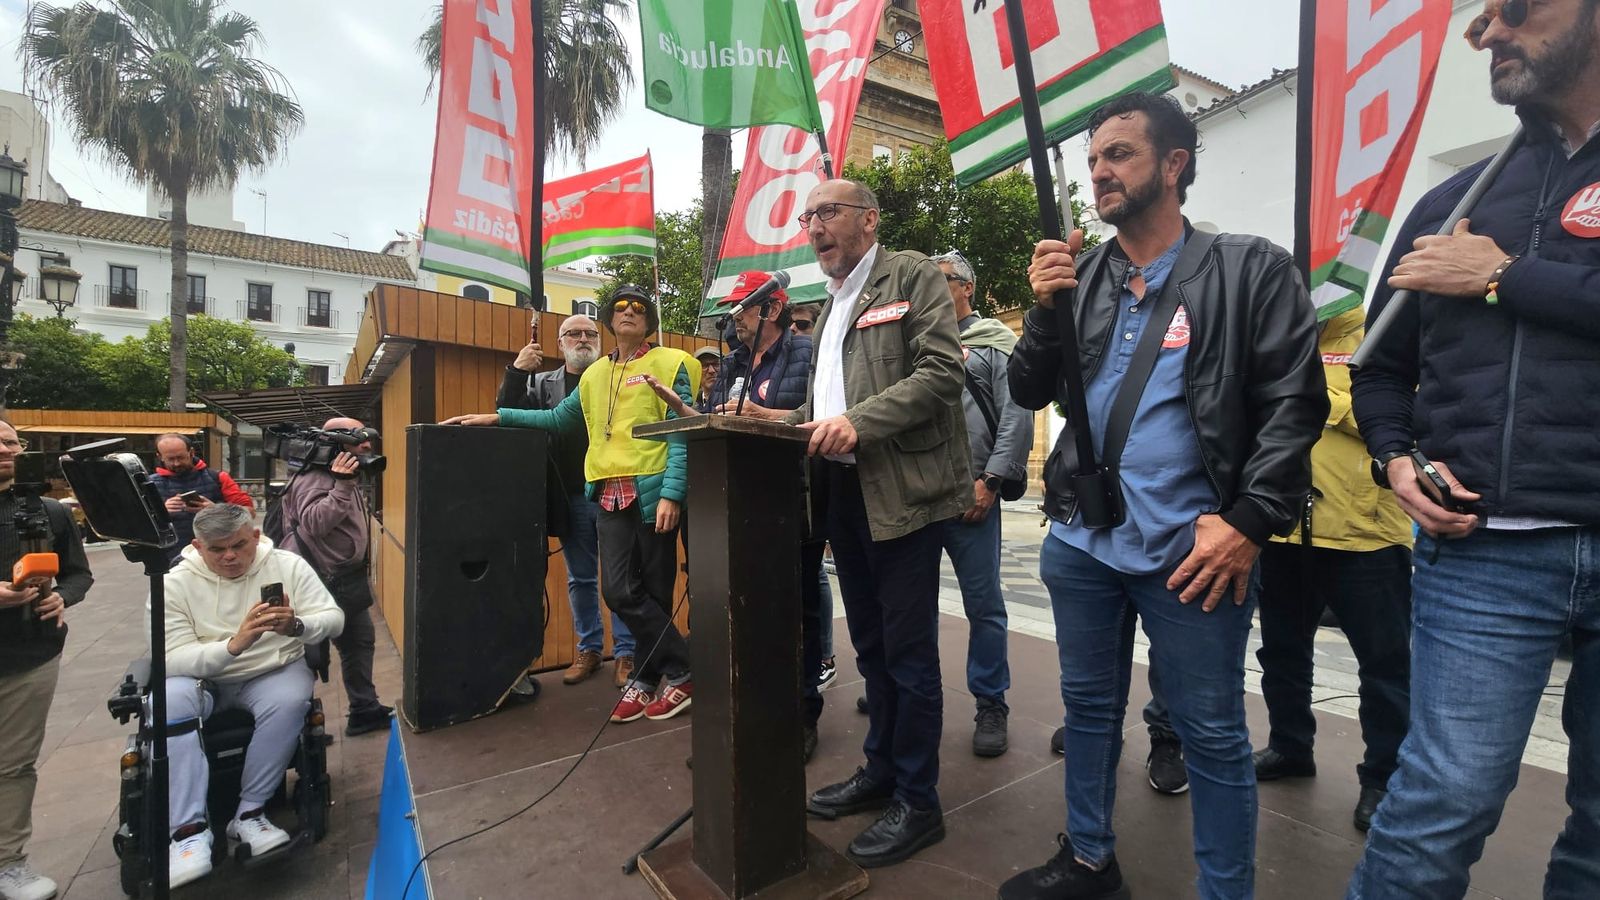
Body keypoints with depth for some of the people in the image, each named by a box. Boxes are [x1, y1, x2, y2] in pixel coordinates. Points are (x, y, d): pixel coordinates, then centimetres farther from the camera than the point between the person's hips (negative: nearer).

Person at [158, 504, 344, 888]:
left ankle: (249, 813, -14)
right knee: (170, 702, -31)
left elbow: (333, 620, -10)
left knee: (290, 700, -31)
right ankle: (189, 830, -26)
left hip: (274, 672, 0)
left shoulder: (288, 565, -7)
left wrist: (297, 626, -33)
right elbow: (170, 659, -17)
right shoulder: (174, 584, -8)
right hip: (202, 680, 1)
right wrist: (233, 644, -36)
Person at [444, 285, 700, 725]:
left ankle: (680, 672, 17)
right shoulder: (595, 374, 19)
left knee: (653, 592, 1)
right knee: (619, 592, -1)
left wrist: (672, 494, -16)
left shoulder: (669, 364, 2)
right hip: (611, 496, 5)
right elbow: (558, 418, 29)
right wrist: (497, 417, 22)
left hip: (653, 492, -5)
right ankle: (650, 679, 15)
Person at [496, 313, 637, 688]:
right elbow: (507, 414, 3)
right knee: (580, 578, 13)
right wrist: (516, 370, -8)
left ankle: (624, 653, 13)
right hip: (572, 498, 3)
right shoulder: (542, 383, 12)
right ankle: (589, 649, 27)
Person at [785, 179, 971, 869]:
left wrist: (858, 422, -24)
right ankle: (879, 772, 34)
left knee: (908, 652, 2)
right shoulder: (830, 302, 21)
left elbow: (942, 370, -15)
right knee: (871, 648, 17)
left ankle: (917, 802, 19)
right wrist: (787, 422, 5)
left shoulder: (913, 275, -2)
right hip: (842, 493, 8)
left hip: (900, 491, -8)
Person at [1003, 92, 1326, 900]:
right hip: (1080, 541, 5)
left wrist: (1250, 523, -14)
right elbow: (1028, 394, 6)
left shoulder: (1250, 269, -2)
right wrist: (1045, 308, -10)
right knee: (1089, 707, 18)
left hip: (1191, 548, -4)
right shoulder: (1080, 276, 9)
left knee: (1212, 735, 8)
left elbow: (1296, 403, -6)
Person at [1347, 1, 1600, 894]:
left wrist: (1507, 277, -11)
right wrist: (1398, 459, 0)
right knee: (1447, 798, -2)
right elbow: (1384, 368, 16)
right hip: (1480, 551, 1)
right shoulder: (1452, 203, 12)